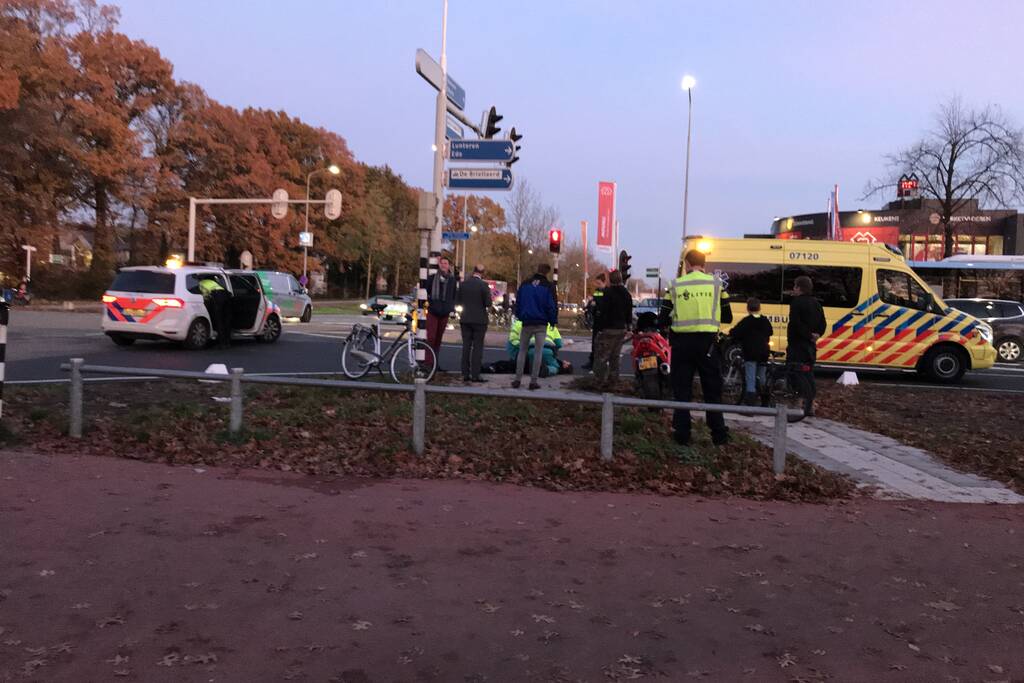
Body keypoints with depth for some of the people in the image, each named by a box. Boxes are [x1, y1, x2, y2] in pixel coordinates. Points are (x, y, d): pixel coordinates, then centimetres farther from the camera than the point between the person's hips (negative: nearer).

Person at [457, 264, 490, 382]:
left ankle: (465, 374, 9)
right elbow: (488, 303, -13)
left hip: (465, 319, 4)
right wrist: (487, 309, 7)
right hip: (479, 319, -4)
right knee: (478, 347, 0)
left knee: (466, 346, 8)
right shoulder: (483, 285, -12)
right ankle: (475, 375, -3)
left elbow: (459, 300, 8)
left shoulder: (463, 284, 2)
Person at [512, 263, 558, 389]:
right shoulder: (548, 287, -5)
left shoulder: (524, 285, 5)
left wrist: (519, 316, 18)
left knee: (522, 350, 10)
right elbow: (552, 306, -5)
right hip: (541, 324, -2)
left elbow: (518, 302, 8)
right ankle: (533, 381, 0)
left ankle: (517, 379, 5)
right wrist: (553, 321, 6)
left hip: (527, 323, 2)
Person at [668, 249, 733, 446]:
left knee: (681, 389, 8)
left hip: (681, 342, 0)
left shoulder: (676, 285, -1)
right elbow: (727, 318, 5)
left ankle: (682, 435, 8)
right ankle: (719, 435, 13)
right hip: (707, 342, 0)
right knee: (712, 390, 11)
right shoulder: (715, 283, 0)